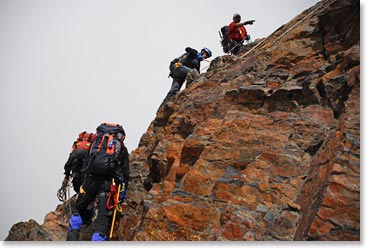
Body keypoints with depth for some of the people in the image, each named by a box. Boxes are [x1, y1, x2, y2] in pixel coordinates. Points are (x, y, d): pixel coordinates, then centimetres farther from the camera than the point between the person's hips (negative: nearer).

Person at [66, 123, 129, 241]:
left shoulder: (96, 142, 27)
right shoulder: (122, 148, 23)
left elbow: (86, 164, 21)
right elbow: (125, 172, 15)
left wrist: (84, 182, 22)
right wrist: (123, 191, 16)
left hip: (91, 179, 2)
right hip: (109, 183, -1)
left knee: (78, 210, 18)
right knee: (103, 217, -1)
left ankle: (72, 239, 7)